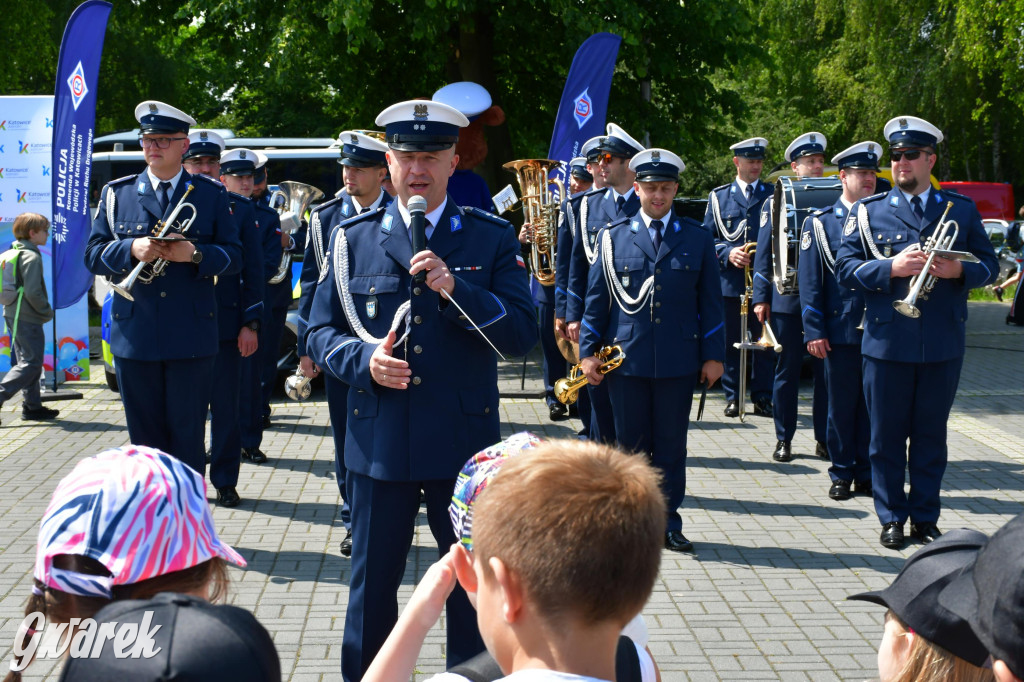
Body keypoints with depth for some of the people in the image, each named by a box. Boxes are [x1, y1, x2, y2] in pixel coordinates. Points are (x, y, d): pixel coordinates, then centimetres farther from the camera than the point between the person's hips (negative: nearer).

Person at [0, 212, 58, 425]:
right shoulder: (31, 257, -15)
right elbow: (33, 292, -22)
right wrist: (47, 312, -9)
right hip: (28, 318, -10)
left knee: (28, 361, 14)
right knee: (30, 363, -7)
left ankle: (32, 406, 18)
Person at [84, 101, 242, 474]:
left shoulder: (212, 194, 7)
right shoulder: (116, 193, 10)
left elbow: (233, 256, 4)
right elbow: (94, 255, 6)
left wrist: (194, 254, -16)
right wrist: (131, 249, -14)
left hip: (191, 336, -2)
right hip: (134, 337, 2)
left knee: (188, 439, 2)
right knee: (144, 438, 7)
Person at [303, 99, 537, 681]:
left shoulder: (493, 238, 1)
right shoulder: (353, 238, 6)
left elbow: (523, 334, -7)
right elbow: (320, 332, 7)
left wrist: (456, 289, -20)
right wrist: (363, 359, -14)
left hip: (465, 445, -1)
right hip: (379, 443, 1)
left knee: (473, 587, 10)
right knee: (372, 585, 12)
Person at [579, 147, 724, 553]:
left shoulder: (697, 239, 6)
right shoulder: (613, 237, 6)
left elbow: (710, 301, 7)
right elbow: (596, 298, 7)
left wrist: (713, 355, 2)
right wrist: (588, 352, 2)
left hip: (679, 361, 0)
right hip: (626, 359, 0)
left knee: (672, 444, 5)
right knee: (631, 443, 6)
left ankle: (668, 523, 15)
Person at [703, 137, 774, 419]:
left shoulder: (774, 195, 11)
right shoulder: (718, 196, 12)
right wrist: (728, 253, -9)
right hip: (729, 282, 0)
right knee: (730, 343, 3)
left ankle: (762, 397, 9)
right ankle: (732, 397, 12)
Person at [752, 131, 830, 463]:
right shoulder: (775, 203, 6)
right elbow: (763, 253, 5)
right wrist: (761, 298, -1)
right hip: (786, 300, -1)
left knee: (826, 371, 3)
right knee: (786, 371, 6)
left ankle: (824, 439, 13)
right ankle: (784, 439, 15)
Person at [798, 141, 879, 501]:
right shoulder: (819, 222, 2)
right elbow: (809, 282, 0)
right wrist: (814, 331, -7)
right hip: (841, 330, -2)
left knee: (872, 403, 6)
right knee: (841, 404, 4)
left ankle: (867, 474, 17)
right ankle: (841, 474, 15)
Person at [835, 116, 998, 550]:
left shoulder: (961, 209, 9)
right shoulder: (867, 212, 5)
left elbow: (989, 264, 9)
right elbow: (845, 268, -1)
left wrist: (959, 270, -12)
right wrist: (891, 267, -16)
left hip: (943, 345, 1)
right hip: (886, 343, -1)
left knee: (931, 434, 8)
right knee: (886, 434, 5)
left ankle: (925, 517, 19)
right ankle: (891, 517, 17)